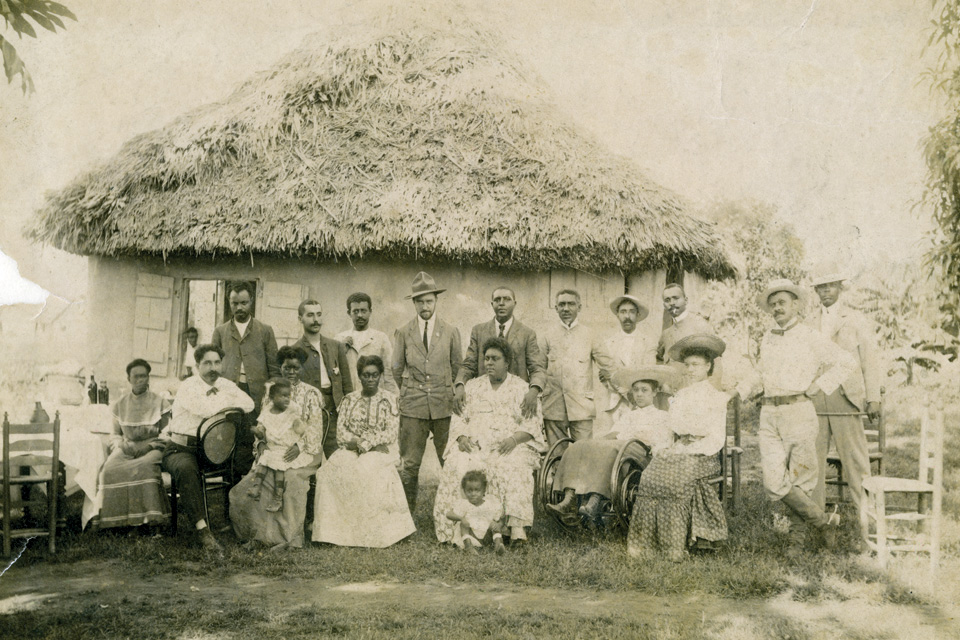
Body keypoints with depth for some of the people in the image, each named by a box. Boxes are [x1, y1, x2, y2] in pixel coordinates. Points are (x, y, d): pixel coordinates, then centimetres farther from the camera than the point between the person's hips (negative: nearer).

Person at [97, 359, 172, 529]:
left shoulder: (160, 403, 6)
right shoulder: (120, 405, 14)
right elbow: (115, 434, 17)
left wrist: (148, 446, -12)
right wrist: (121, 445, -5)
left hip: (151, 449, -3)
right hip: (126, 449, 3)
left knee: (145, 466, -37)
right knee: (110, 468, -31)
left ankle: (148, 516, -34)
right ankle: (118, 517, -28)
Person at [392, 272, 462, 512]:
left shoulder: (451, 332, 7)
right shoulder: (403, 333, 7)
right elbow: (397, 370, 14)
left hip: (444, 405, 0)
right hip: (412, 407, 0)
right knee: (409, 463, -1)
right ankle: (407, 513, 8)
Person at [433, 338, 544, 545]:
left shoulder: (522, 388, 13)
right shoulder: (473, 386, 23)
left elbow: (532, 423, 4)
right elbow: (458, 417, 16)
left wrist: (514, 439, -15)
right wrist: (461, 437, -6)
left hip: (510, 445, -2)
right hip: (474, 444, 2)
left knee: (513, 467, -36)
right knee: (458, 466, -30)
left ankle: (516, 525, -43)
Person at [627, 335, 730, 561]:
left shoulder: (716, 398, 5)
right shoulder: (681, 395, 22)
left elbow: (716, 440, -1)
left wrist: (689, 449, -9)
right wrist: (668, 448, 1)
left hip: (701, 455, -5)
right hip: (678, 450, 5)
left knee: (672, 477, -32)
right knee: (650, 474, -25)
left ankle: (674, 546, -24)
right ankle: (646, 542, -21)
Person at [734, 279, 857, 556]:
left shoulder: (810, 338, 1)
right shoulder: (767, 340, 18)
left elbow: (847, 362, -2)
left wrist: (818, 386, -6)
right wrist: (744, 388, 15)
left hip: (799, 412, -5)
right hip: (769, 417, 5)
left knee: (799, 481, 2)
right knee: (774, 484, -4)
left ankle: (796, 536, 20)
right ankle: (824, 521, 12)